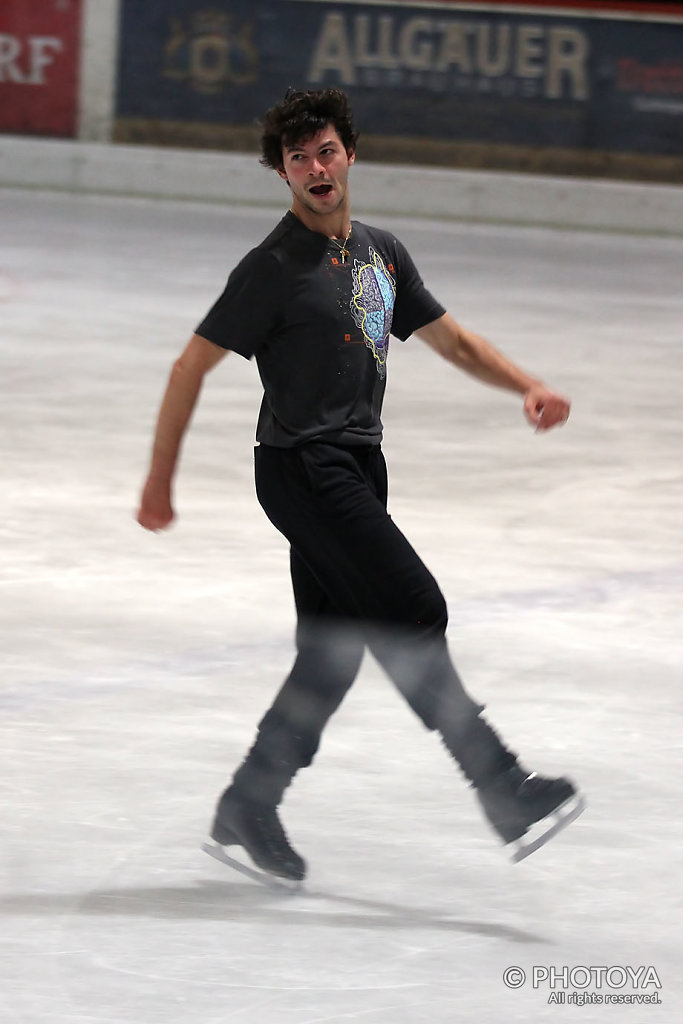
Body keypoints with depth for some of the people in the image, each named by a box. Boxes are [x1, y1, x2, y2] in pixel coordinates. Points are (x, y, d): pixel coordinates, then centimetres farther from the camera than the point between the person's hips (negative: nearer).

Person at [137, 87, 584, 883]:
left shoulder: (380, 254, 14)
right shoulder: (275, 267, -9)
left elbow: (452, 340, 21)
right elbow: (192, 366, -6)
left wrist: (528, 387, 4)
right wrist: (159, 483, -5)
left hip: (357, 468, 8)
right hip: (303, 467, -8)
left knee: (334, 653, 9)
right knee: (411, 612, -16)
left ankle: (247, 809, 19)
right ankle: (505, 791, -18)